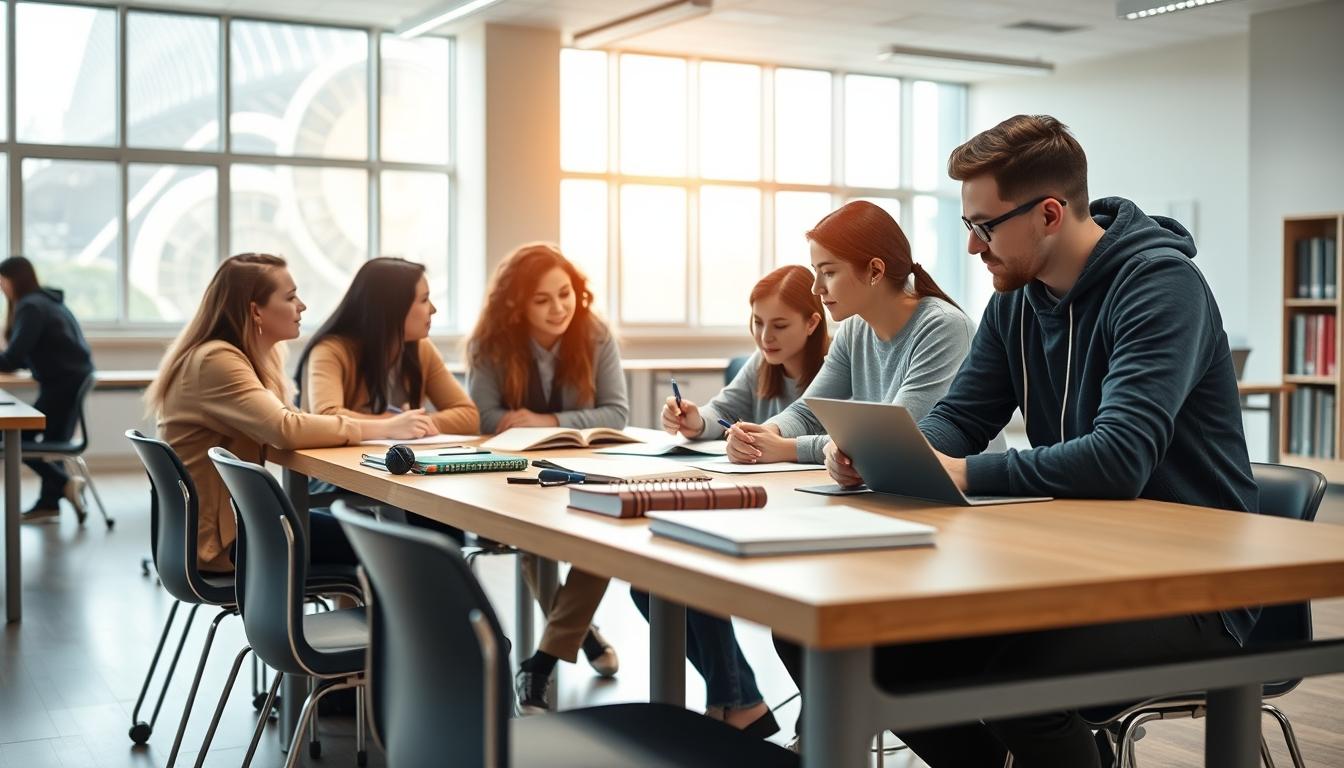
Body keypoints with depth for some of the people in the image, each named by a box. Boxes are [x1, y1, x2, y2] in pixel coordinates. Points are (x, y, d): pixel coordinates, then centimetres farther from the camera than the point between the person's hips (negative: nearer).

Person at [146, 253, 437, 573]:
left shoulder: (248, 356, 11)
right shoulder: (216, 360, -19)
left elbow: (290, 422, 4)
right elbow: (287, 430, -30)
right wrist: (387, 428, -23)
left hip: (235, 516, 9)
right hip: (217, 537, -9)